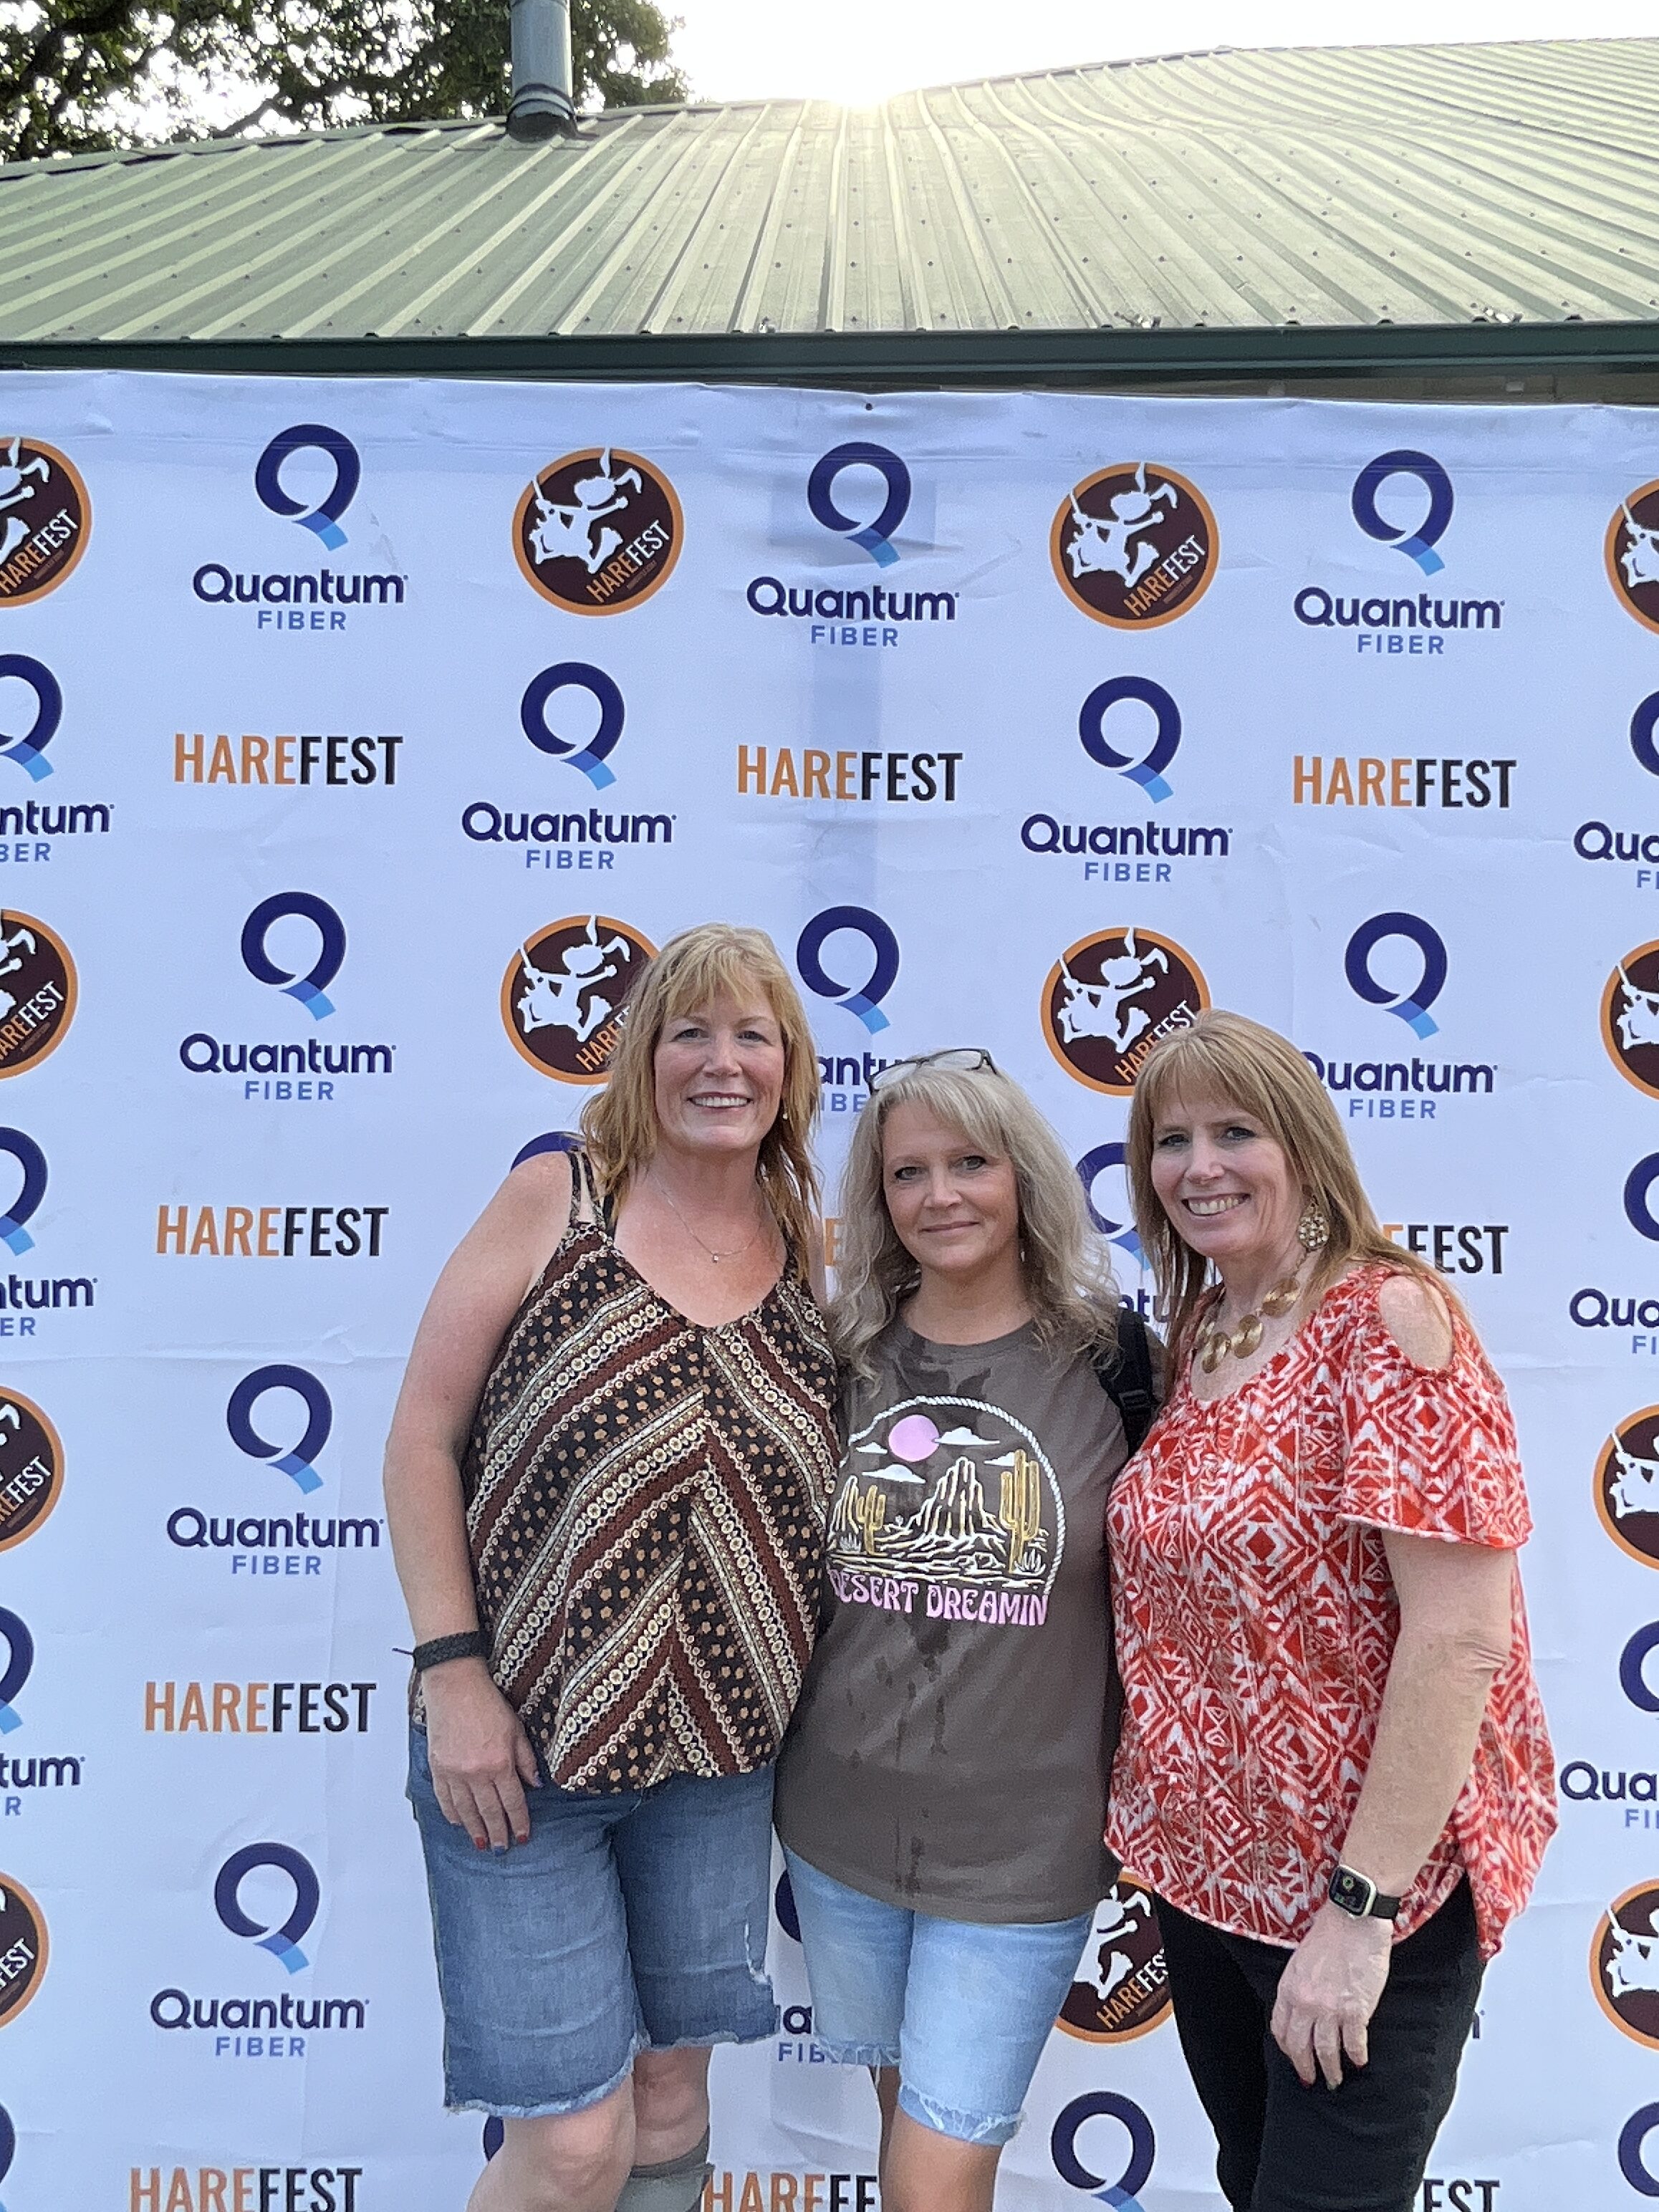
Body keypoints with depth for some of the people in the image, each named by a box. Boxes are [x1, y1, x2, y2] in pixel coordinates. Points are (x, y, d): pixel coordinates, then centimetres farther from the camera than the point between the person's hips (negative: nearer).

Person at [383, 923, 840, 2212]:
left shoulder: (816, 1256, 2)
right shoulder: (555, 1200, -7)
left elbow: (844, 1473, 11)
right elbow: (424, 1436, -7)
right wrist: (451, 1670, -13)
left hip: (718, 1760, 4)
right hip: (520, 1735, -3)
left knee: (673, 2097, 17)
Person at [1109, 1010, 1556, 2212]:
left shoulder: (1391, 1319, -18)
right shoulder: (1196, 1337, 4)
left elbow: (1462, 1637, -23)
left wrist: (1363, 1908, -23)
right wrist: (1157, 1817, 6)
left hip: (1369, 1886, -7)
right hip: (1209, 1864, 7)